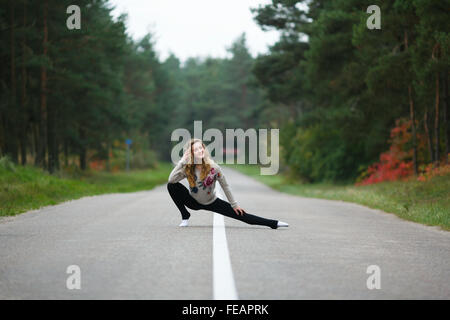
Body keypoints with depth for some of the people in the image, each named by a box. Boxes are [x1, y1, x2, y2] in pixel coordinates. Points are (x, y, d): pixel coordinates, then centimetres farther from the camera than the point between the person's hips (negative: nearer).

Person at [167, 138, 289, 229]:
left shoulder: (213, 168, -21)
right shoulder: (187, 168, -18)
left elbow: (225, 186, -10)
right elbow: (171, 179, -32)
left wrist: (234, 205, -6)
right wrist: (182, 161, -35)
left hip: (211, 202, -1)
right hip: (193, 202, 1)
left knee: (240, 214, -11)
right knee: (172, 186, -22)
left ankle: (273, 223, -7)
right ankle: (185, 216, -8)